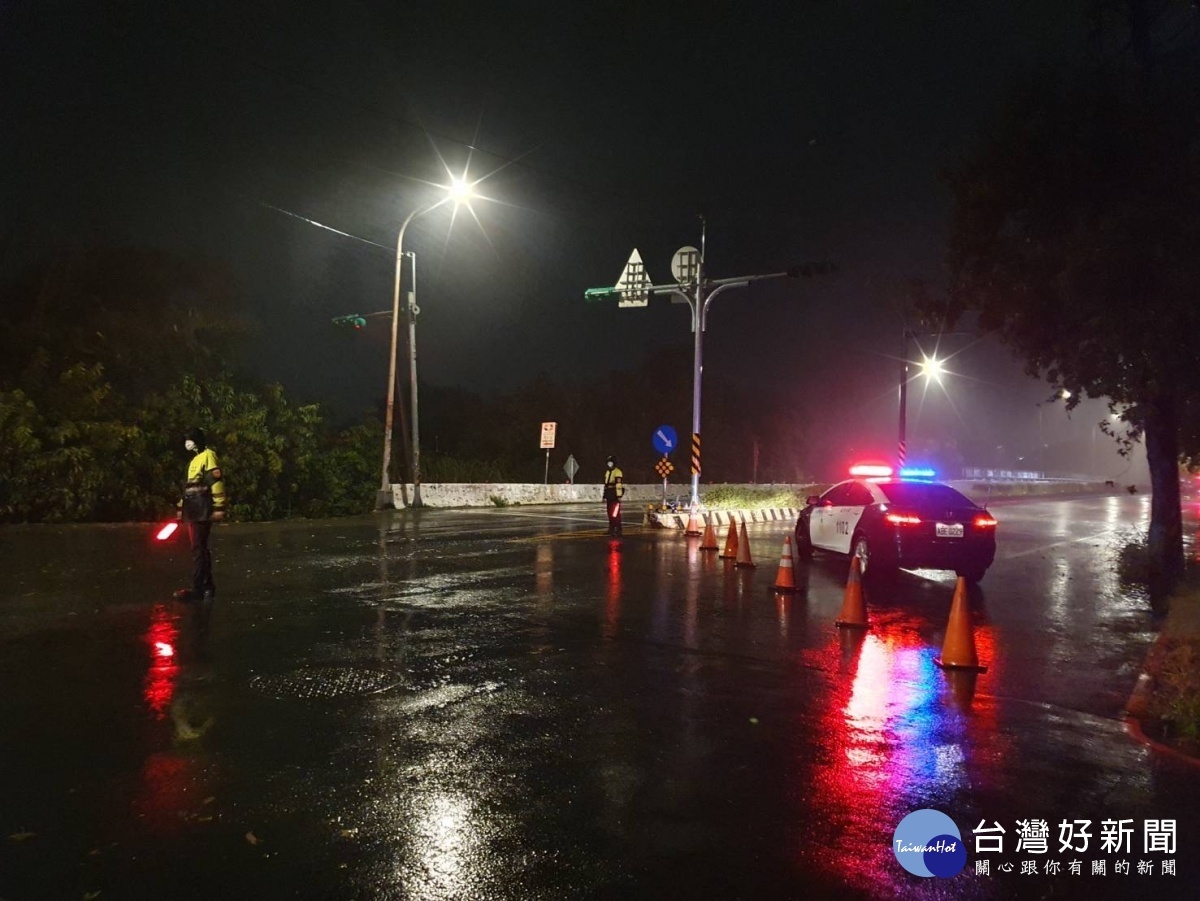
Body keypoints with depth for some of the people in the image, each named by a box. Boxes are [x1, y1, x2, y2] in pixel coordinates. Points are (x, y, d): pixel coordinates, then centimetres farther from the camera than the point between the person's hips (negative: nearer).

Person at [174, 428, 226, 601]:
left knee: (198, 549, -11)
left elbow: (217, 482, -17)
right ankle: (207, 586, 17)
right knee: (200, 549, 11)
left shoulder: (207, 456, -8)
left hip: (201, 511, -10)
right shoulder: (195, 459, 23)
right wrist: (182, 507, 23)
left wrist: (219, 507, -23)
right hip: (194, 511, 10)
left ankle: (197, 589, -12)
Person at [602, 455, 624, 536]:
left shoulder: (617, 472, -10)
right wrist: (604, 496, 23)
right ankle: (611, 529, 19)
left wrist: (619, 496, -22)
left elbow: (619, 485, -17)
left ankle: (618, 530, -12)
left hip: (615, 496, -9)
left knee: (615, 513, -13)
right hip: (609, 496, 9)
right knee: (610, 513, 11)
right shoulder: (607, 472, 19)